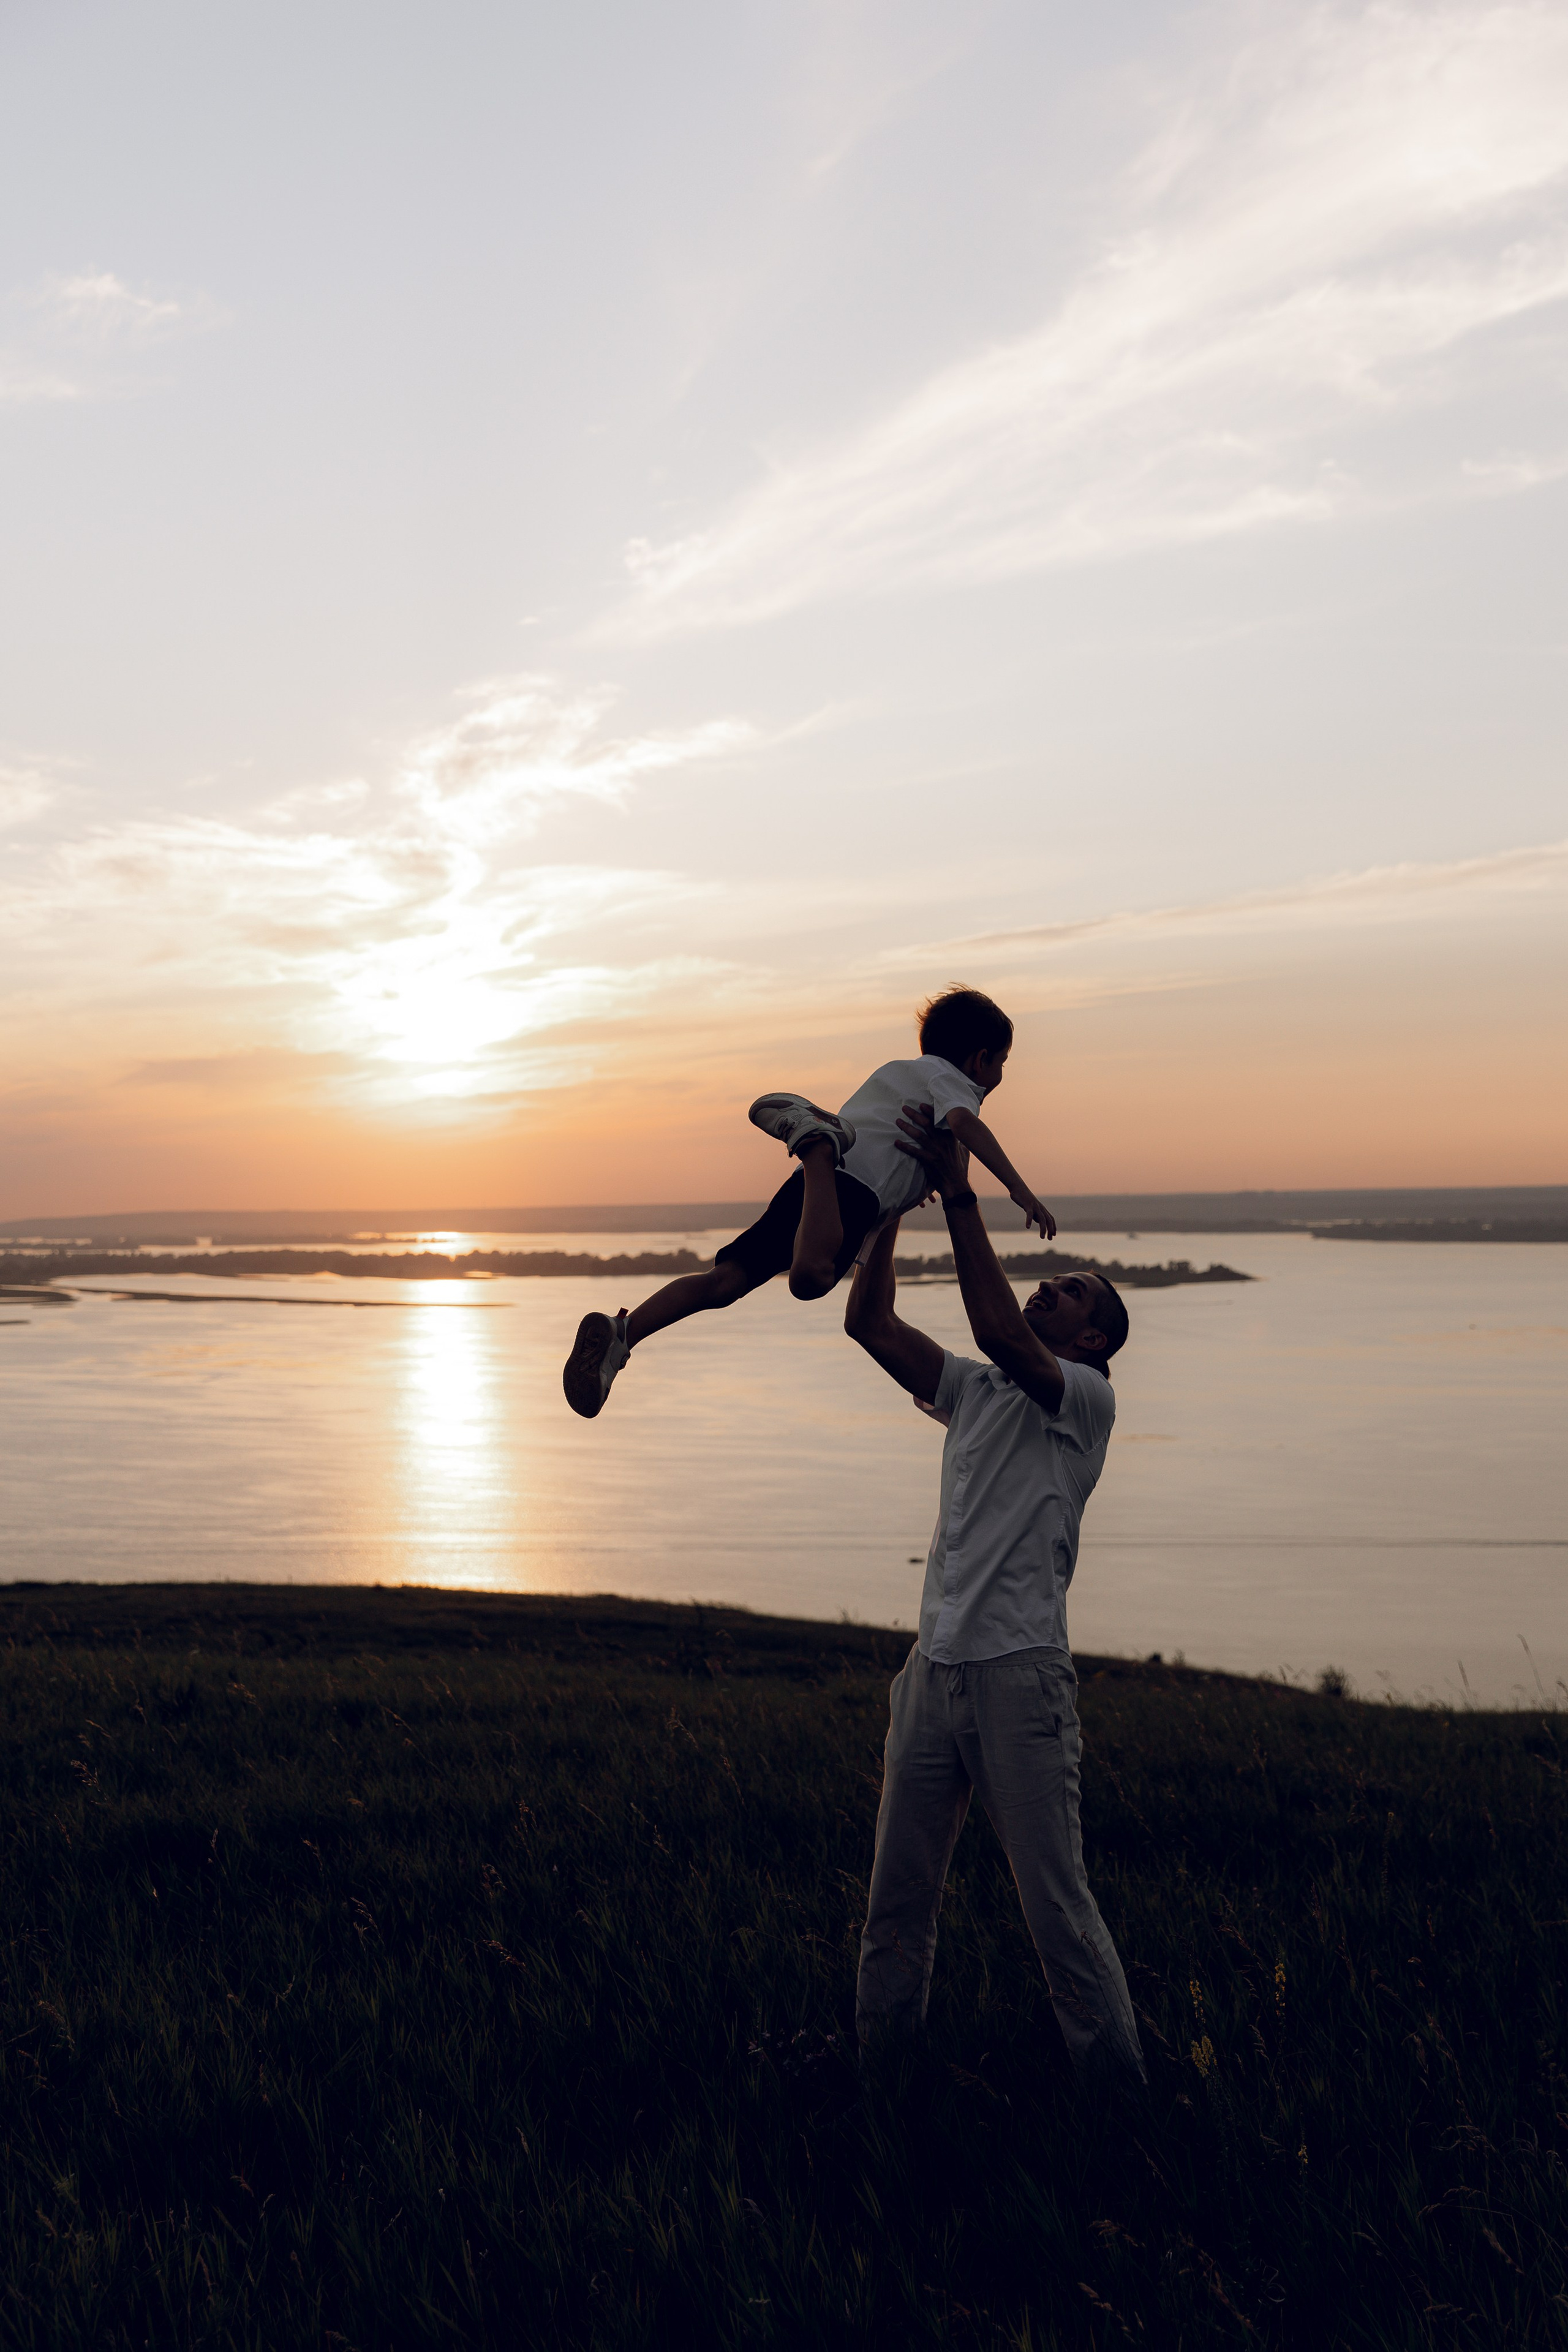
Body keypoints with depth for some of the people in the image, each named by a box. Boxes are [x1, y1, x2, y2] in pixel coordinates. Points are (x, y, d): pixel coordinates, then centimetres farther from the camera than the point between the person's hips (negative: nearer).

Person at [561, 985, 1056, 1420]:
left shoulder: (895, 1070, 37)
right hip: (857, 1189, -8)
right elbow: (964, 1121, -11)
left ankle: (621, 1333, -21)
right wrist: (1020, 1190, -18)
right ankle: (814, 1139, -36)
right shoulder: (949, 1078, 11)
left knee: (726, 1280, -6)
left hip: (817, 1185, 8)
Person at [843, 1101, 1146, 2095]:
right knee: (897, 1897, 13)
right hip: (935, 1668, 7)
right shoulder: (974, 1394, 19)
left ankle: (1120, 2092, 9)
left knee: (1056, 1902, -3)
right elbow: (870, 1323, 14)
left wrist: (960, 1194, -18)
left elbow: (1000, 1329, -20)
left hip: (1019, 1674, -7)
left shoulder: (1086, 1398, -2)